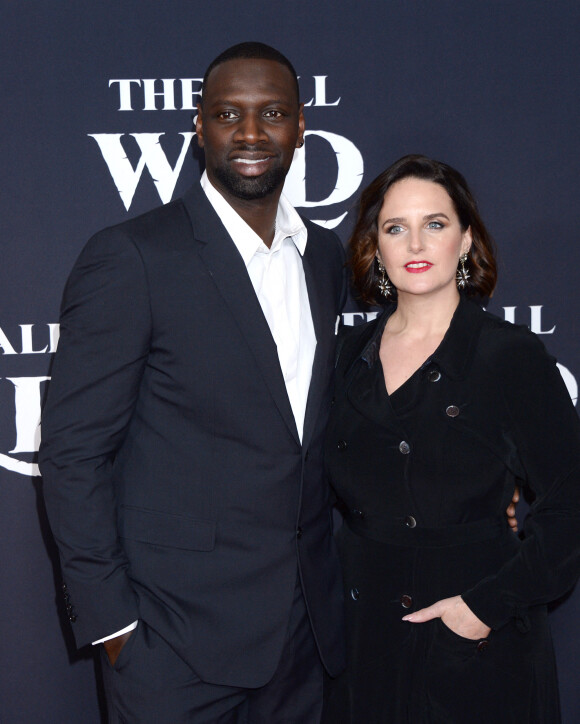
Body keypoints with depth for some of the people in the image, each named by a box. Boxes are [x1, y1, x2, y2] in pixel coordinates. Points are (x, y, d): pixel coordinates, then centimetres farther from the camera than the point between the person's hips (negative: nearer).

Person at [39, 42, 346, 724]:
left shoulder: (325, 254, 7)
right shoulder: (131, 257, -13)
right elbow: (73, 451, -12)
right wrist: (109, 618, -12)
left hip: (304, 618, 6)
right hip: (177, 635, -5)